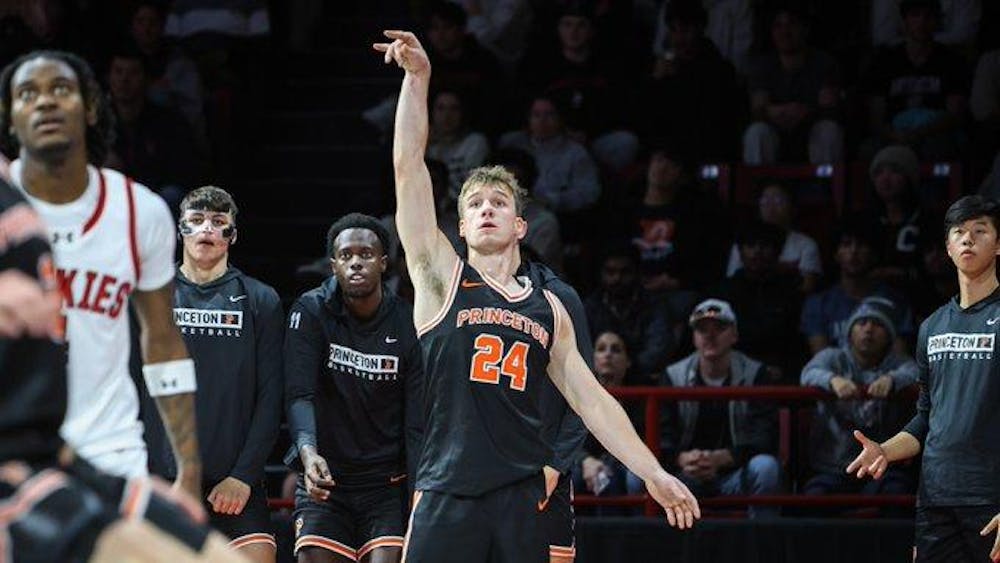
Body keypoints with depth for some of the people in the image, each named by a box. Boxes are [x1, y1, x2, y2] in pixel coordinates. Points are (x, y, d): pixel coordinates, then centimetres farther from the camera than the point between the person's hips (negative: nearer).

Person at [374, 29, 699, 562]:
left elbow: (591, 399, 19)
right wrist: (417, 78, -9)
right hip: (448, 493, -3)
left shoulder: (548, 308, 17)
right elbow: (408, 166, -2)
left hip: (523, 496, 3)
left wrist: (653, 474, 13)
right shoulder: (442, 277, 6)